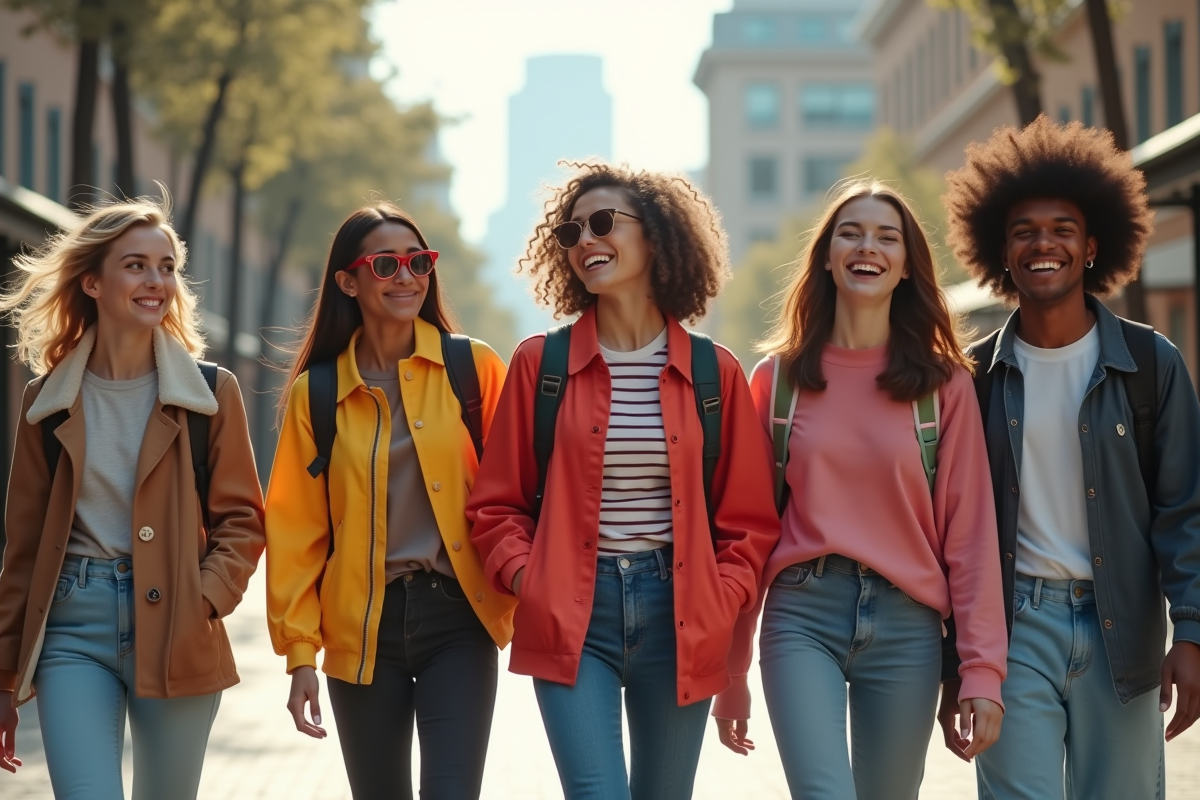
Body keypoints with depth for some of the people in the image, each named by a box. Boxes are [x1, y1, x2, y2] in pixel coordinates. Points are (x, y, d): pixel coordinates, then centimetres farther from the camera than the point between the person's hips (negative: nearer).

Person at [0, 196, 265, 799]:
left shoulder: (211, 392, 3)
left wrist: (202, 600, -13)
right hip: (72, 632, 0)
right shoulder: (49, 402, 6)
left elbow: (241, 520, 5)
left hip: (177, 640, 0)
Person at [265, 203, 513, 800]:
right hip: (361, 630, 2)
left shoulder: (474, 368, 1)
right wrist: (300, 653, 1)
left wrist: (518, 589, -10)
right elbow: (295, 530, 5)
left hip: (457, 616, -2)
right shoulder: (317, 392, 4)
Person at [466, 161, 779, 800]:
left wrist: (723, 602, -5)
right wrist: (527, 580, -8)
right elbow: (497, 503, 8)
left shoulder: (714, 372, 5)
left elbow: (750, 518, 9)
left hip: (678, 614, 2)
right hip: (572, 617, -1)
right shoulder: (541, 363, 3)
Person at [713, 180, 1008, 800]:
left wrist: (982, 669, -6)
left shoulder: (944, 384, 4)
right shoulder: (777, 377, 6)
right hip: (802, 615, -1)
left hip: (906, 624, 1)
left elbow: (970, 530, 1)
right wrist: (731, 672, 5)